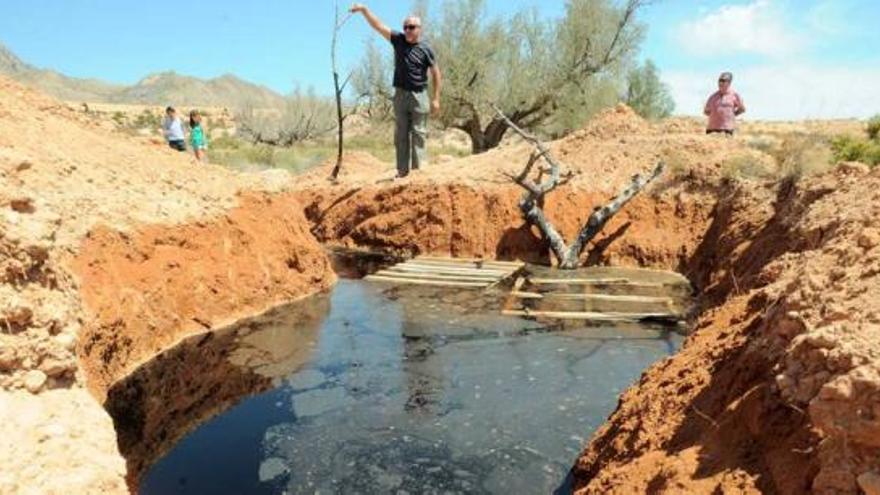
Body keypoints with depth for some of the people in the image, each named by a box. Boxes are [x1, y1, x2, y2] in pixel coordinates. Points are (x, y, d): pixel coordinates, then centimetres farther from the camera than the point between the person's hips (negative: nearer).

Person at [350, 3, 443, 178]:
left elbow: (436, 74, -2)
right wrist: (364, 9, -11)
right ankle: (402, 169, 8)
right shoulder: (398, 40, 7)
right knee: (401, 134, 4)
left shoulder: (425, 50, -3)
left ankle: (419, 167, -1)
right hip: (400, 94, 4)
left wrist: (436, 99, -7)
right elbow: (378, 26, 2)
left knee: (418, 133, -3)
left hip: (419, 95, -4)